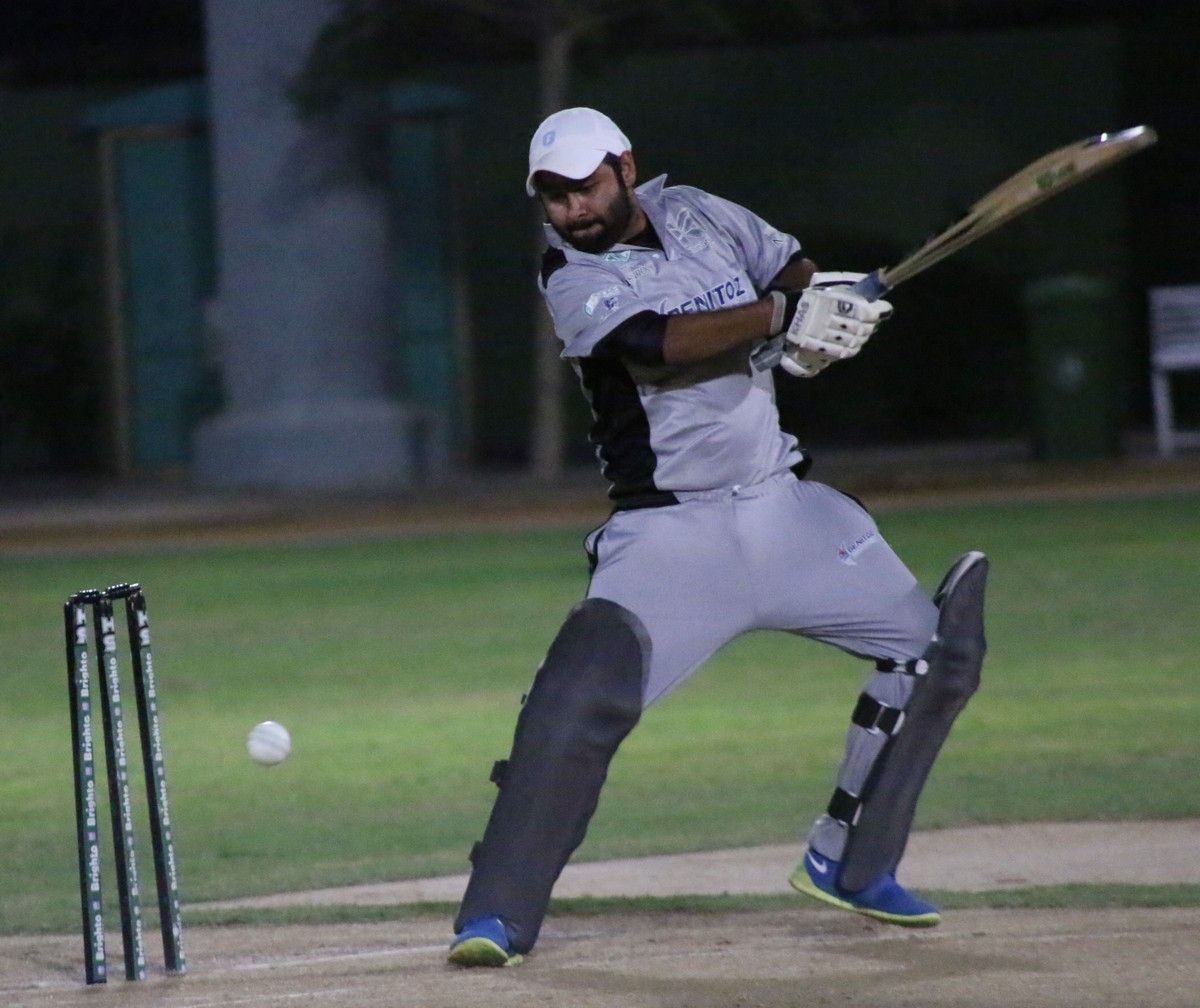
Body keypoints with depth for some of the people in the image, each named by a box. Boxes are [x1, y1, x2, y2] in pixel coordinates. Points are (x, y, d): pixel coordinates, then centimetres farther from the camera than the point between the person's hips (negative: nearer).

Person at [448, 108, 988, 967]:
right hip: (669, 533, -6)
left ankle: (849, 864, 18)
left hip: (783, 506, 6)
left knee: (931, 646, 6)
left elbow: (794, 268, 12)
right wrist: (778, 315, -33)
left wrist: (823, 311, -11)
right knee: (583, 697, -25)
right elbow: (662, 343, -24)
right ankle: (496, 915, -19)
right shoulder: (572, 278, -9)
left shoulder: (697, 215, 6)